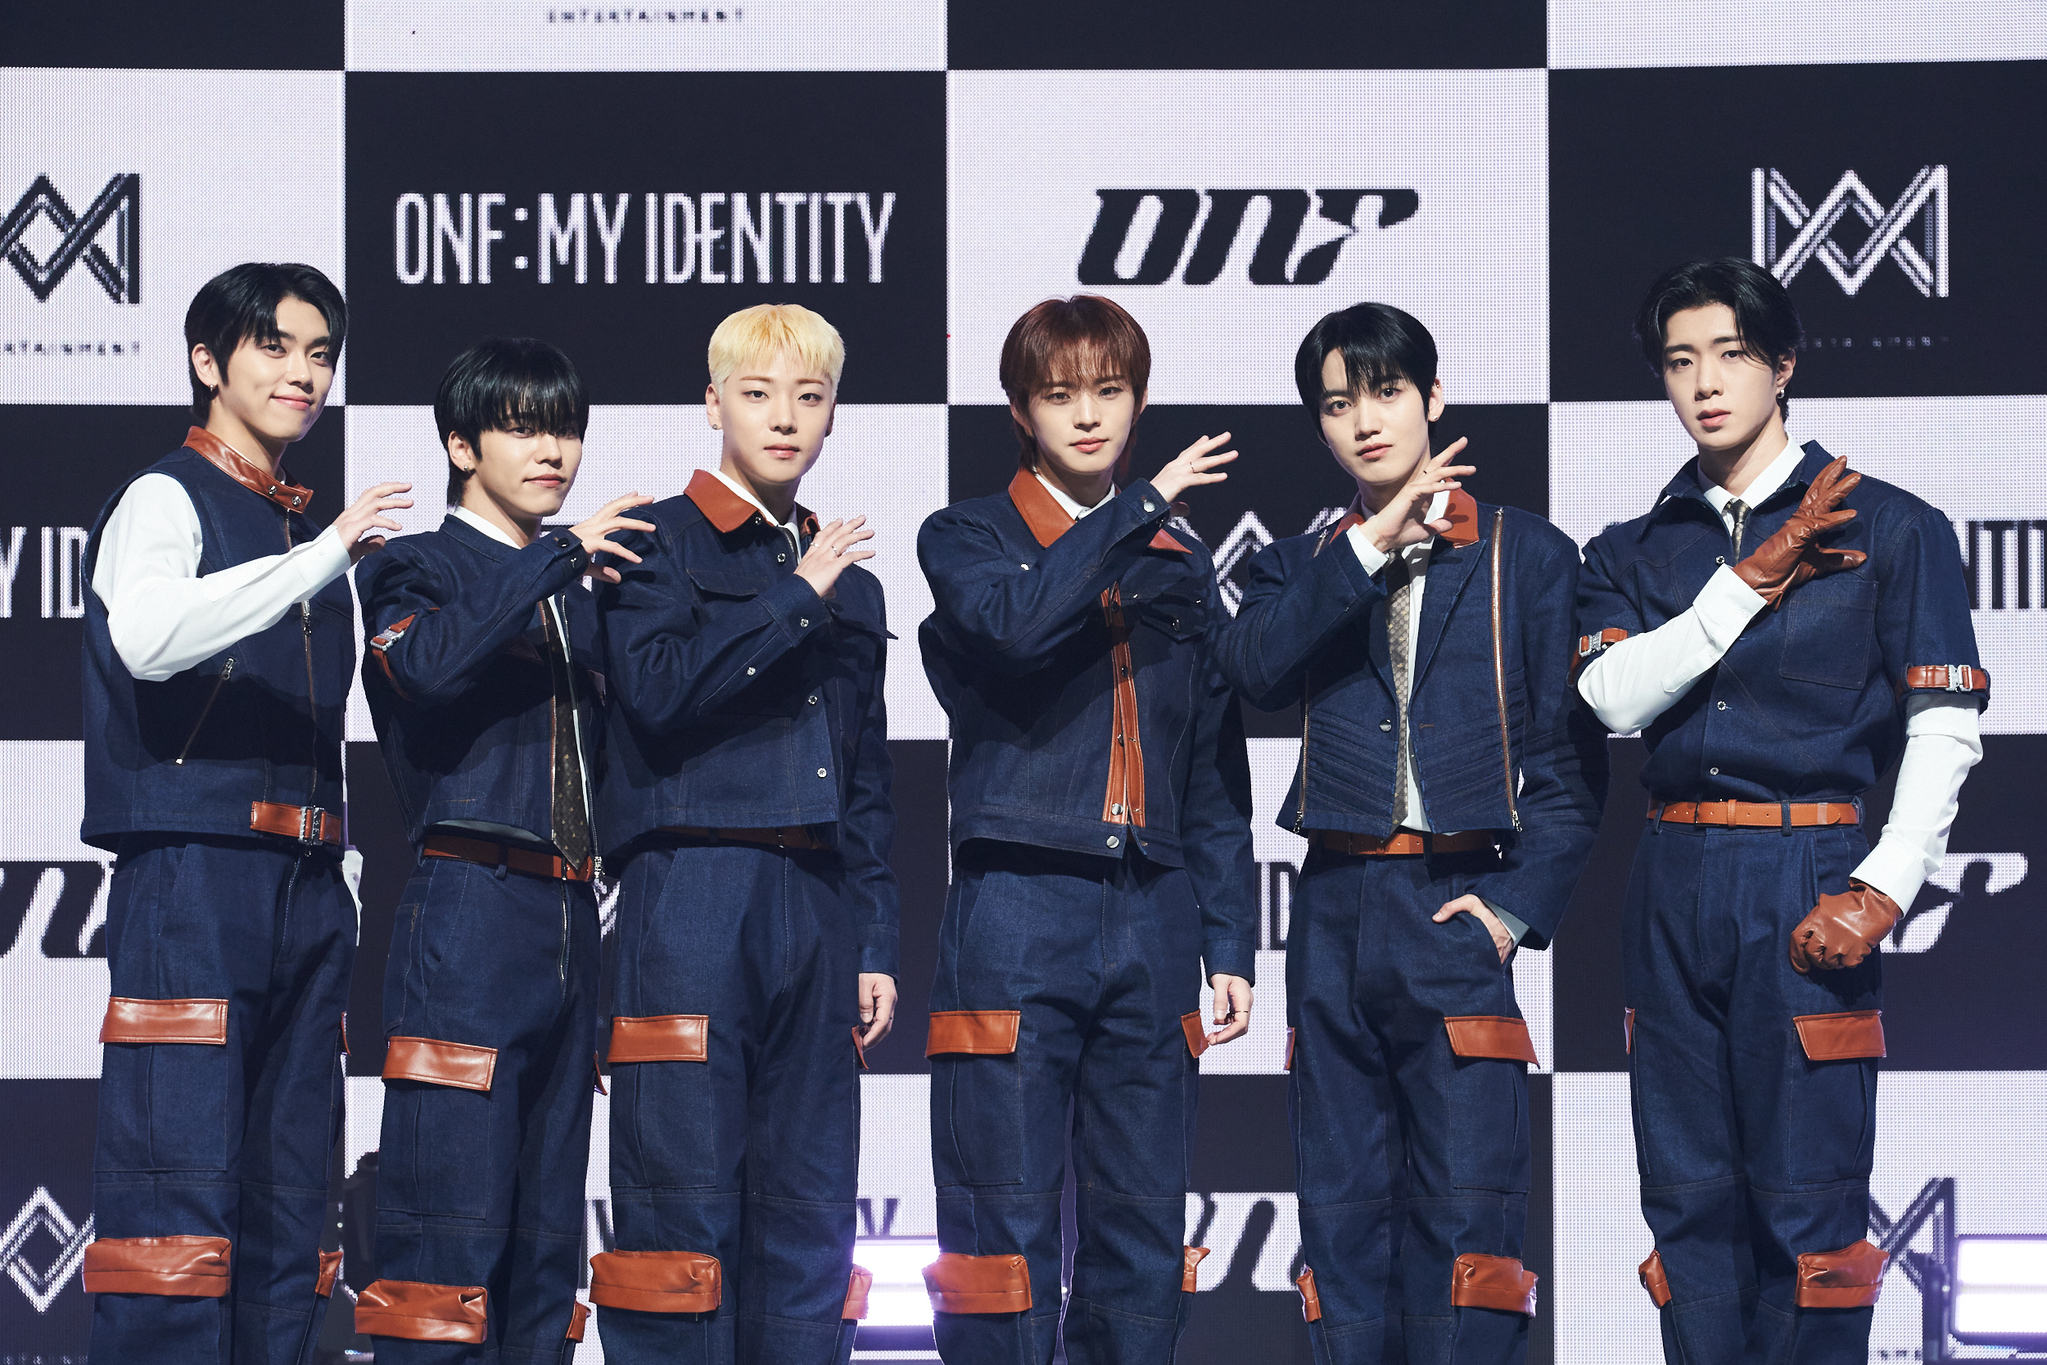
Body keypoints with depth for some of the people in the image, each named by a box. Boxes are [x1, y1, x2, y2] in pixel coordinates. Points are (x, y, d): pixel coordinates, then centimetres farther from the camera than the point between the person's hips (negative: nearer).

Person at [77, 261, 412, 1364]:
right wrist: (322, 556, -24)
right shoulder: (166, 499, -1)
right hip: (192, 872, -8)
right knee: (182, 1182, -14)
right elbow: (146, 637, -24)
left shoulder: (309, 532, 21)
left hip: (306, 887, 8)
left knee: (289, 1199, 5)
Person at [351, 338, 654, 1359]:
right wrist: (558, 556, -19)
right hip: (468, 913, -7)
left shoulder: (580, 594, 22)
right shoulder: (418, 567, 3)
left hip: (570, 926, 7)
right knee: (452, 1225, -12)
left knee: (546, 1232, 7)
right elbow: (428, 665, -19)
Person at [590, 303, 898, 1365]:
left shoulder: (850, 586, 21)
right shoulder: (658, 543, 5)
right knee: (685, 1190, -9)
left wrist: (874, 942, 15)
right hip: (692, 890, -5)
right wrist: (794, 597, -10)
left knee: (809, 1211, 4)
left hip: (816, 907, 6)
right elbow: (659, 688, -14)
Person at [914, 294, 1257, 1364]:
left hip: (1151, 915, 4)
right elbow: (1015, 622, -20)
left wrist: (1230, 947, 10)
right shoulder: (969, 538, 6)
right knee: (1005, 1225, -5)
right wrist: (1140, 504, -15)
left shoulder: (1181, 568, 17)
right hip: (1017, 911, -4)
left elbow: (1215, 780, 17)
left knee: (1144, 1232, 5)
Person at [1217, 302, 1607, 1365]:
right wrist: (1373, 545, -14)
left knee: (1468, 1210, -9)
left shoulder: (1528, 556, 6)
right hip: (1336, 910, 3)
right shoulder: (1303, 570, 14)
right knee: (1342, 1208, 4)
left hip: (1457, 908, -3)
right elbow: (1256, 667, -9)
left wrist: (1519, 904, -8)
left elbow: (1569, 754, 3)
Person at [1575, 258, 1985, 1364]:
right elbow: (1616, 693, -4)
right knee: (1691, 1201, 6)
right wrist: (1753, 580, -8)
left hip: (1809, 876, -4)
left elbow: (1944, 731, -1)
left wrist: (1880, 890, -12)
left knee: (1808, 1202, -7)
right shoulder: (1634, 553, 15)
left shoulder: (1888, 527, 4)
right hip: (1674, 886, 4)